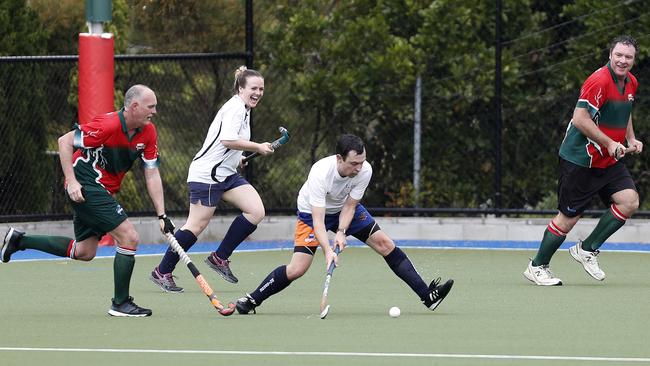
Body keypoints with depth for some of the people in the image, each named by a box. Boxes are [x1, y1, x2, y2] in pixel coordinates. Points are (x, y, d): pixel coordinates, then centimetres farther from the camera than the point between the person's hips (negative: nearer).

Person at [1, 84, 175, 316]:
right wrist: (72, 181, -23)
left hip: (103, 191, 9)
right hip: (85, 187, -9)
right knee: (129, 238, -14)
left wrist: (162, 215, -2)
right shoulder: (108, 125, -23)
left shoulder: (148, 132, 0)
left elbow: (152, 175, 4)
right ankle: (120, 304, -3)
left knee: (84, 252, 17)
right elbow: (65, 142, -18)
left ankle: (19, 240, 26)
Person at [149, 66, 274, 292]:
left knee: (256, 211, -4)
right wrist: (258, 147, -21)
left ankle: (219, 258, 4)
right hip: (207, 175, -10)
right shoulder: (235, 108, -15)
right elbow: (228, 139, -28)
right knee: (196, 225, -7)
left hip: (226, 174, 10)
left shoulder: (242, 109, 16)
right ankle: (162, 272, 4)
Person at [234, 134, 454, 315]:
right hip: (312, 211, -4)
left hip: (345, 210, 4)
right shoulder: (320, 174, -39)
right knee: (297, 269, -17)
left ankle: (427, 295, -4)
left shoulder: (365, 171, -26)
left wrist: (341, 232, -31)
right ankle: (252, 301, 0)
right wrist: (327, 250, -52)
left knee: (385, 244, -7)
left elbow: (349, 205, -15)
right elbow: (318, 221, -40)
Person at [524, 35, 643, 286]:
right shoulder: (599, 81, -21)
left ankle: (587, 250, 6)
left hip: (610, 161, 8)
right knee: (568, 217, -2)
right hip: (580, 159, -8)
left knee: (629, 201, -10)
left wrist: (630, 139, 9)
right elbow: (580, 119, -24)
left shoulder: (631, 83, 7)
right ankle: (537, 267, 17)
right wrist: (610, 143, -24)